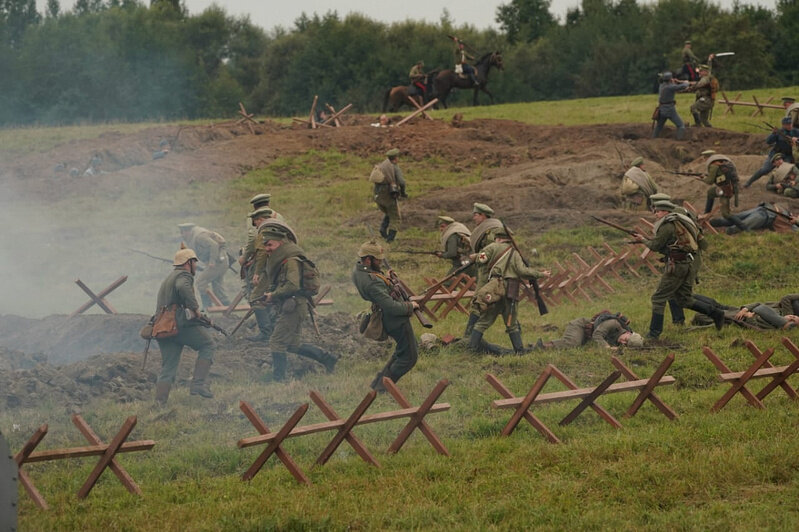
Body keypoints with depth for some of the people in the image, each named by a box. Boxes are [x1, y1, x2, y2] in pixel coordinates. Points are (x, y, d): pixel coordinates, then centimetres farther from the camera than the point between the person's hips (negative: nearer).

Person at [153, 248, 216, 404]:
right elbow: (182, 288, -26)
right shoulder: (184, 275, -2)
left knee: (168, 368, 10)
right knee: (207, 344, 4)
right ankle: (199, 384, -8)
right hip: (178, 323, -9)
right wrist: (195, 307, -17)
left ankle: (160, 402, 2)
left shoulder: (168, 278, 29)